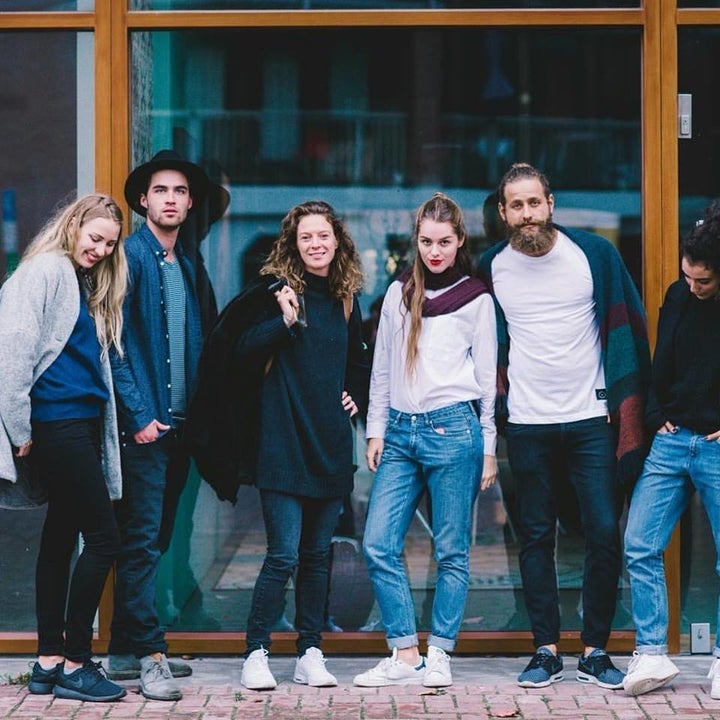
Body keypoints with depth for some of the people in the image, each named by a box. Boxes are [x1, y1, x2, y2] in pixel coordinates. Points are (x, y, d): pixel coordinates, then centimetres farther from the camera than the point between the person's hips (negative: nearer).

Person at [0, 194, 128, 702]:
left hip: (82, 422, 9)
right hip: (58, 423, -9)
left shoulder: (85, 283, 19)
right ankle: (75, 663, -3)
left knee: (61, 536, 10)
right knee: (103, 537, -9)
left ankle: (49, 663, 15)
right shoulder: (46, 270, -8)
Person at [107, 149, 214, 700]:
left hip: (177, 423, 8)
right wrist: (139, 415, -17)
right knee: (142, 537, -7)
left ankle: (128, 650, 17)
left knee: (152, 539, 11)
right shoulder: (129, 256, -7)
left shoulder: (186, 266, 17)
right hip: (143, 422, -8)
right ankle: (148, 656, -5)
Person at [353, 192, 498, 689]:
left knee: (452, 551, 0)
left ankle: (439, 656, 7)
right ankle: (405, 655, 2)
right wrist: (376, 430, 10)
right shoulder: (399, 293, 13)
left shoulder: (477, 299, 4)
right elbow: (382, 368, 16)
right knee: (379, 545, -4)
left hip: (453, 429, -4)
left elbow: (487, 379, 6)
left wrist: (489, 448, 4)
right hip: (400, 431, 4)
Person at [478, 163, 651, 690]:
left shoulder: (595, 254, -2)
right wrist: (493, 409, 8)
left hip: (591, 419, -1)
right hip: (527, 425, 1)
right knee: (537, 538, 6)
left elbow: (628, 328, 1)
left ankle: (595, 651, 7)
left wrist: (626, 405, -4)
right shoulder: (492, 267, 3)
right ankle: (547, 650, 13)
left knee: (604, 533, -4)